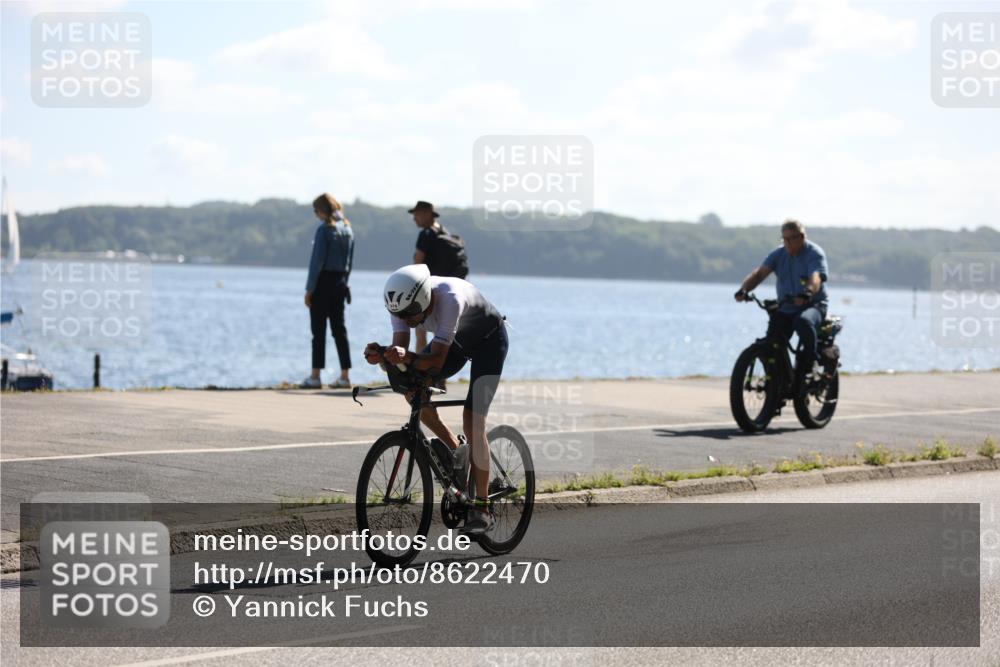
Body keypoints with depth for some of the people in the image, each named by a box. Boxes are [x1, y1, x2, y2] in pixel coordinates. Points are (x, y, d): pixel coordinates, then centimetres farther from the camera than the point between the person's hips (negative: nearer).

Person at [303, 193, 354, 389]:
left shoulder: (324, 230, -13)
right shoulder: (348, 230, 10)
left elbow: (317, 261, -14)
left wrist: (309, 289, -11)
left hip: (323, 283, -7)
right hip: (340, 283, 7)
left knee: (319, 330, -3)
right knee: (339, 329, 9)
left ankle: (315, 377, -1)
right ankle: (345, 376, 7)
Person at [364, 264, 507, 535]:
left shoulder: (450, 298, -41)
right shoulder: (403, 300, -24)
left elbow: (437, 360, -41)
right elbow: (400, 345, -26)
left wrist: (408, 357, -59)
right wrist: (381, 355, -47)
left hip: (489, 339, -6)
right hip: (457, 338, 6)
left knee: (472, 419, -16)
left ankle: (481, 510, -10)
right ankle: (455, 451, 6)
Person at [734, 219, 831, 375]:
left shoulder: (815, 254, -8)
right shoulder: (778, 254, 6)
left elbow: (815, 278, -27)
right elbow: (760, 273, -7)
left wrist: (807, 293, -49)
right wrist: (744, 289, -27)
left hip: (813, 305, -5)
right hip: (786, 308, 5)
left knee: (803, 321, -38)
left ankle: (809, 361, -16)